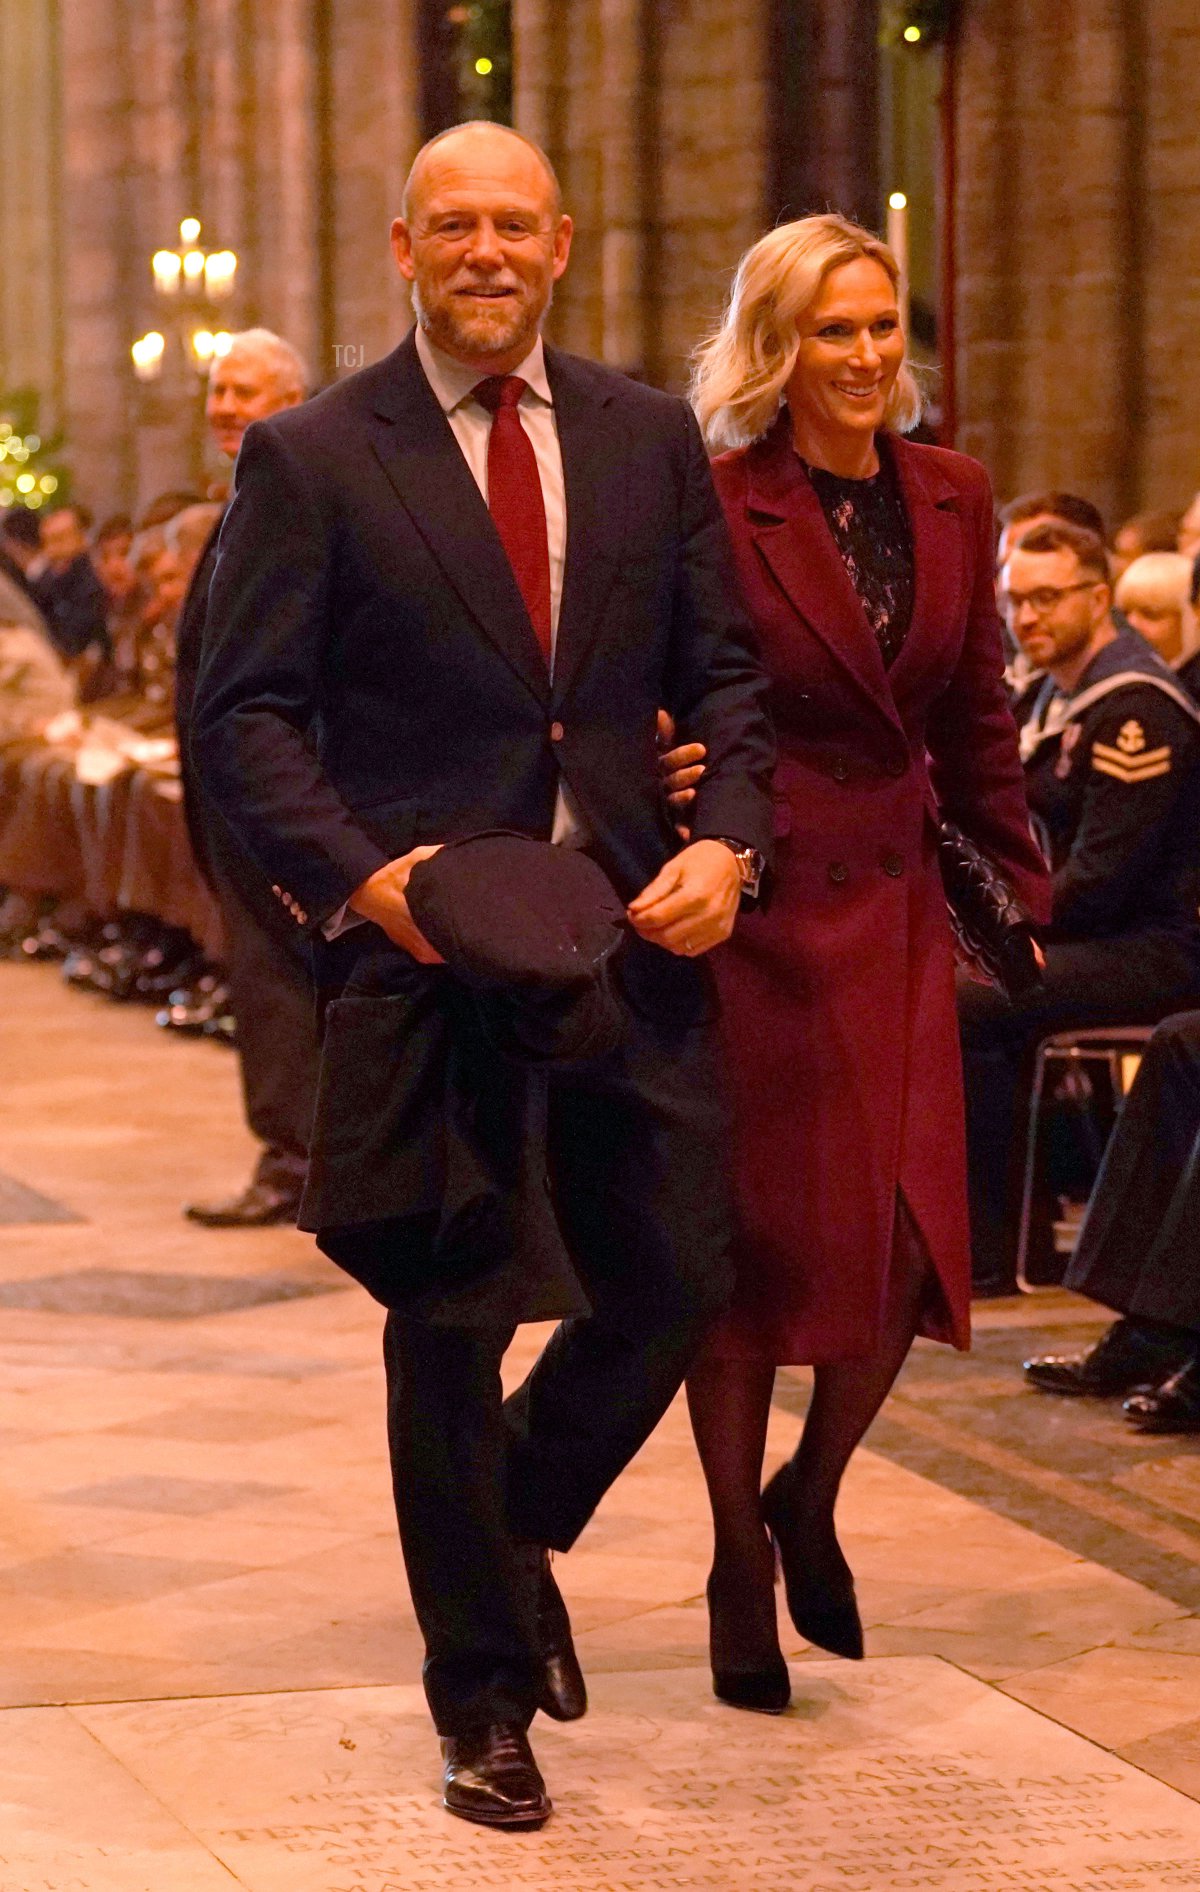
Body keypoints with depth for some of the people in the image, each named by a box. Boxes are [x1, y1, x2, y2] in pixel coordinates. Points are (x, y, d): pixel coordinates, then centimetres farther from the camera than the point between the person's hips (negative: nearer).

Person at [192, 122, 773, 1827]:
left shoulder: (651, 439, 8)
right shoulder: (311, 458, -3)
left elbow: (725, 670, 10)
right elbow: (243, 712, -6)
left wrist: (729, 841, -7)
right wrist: (359, 875, -20)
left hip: (632, 932, 3)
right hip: (427, 936, -3)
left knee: (678, 1281, 4)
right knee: (451, 1327, 4)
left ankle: (518, 1529, 34)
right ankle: (484, 1695, 19)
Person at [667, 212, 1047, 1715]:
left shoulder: (950, 501, 7)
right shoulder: (714, 511, -10)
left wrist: (1021, 888, 16)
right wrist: (678, 791, -25)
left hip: (893, 910, 5)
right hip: (755, 913, -5)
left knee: (914, 1236, -2)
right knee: (753, 1244, 3)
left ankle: (808, 1501, 24)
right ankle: (739, 1564, 19)